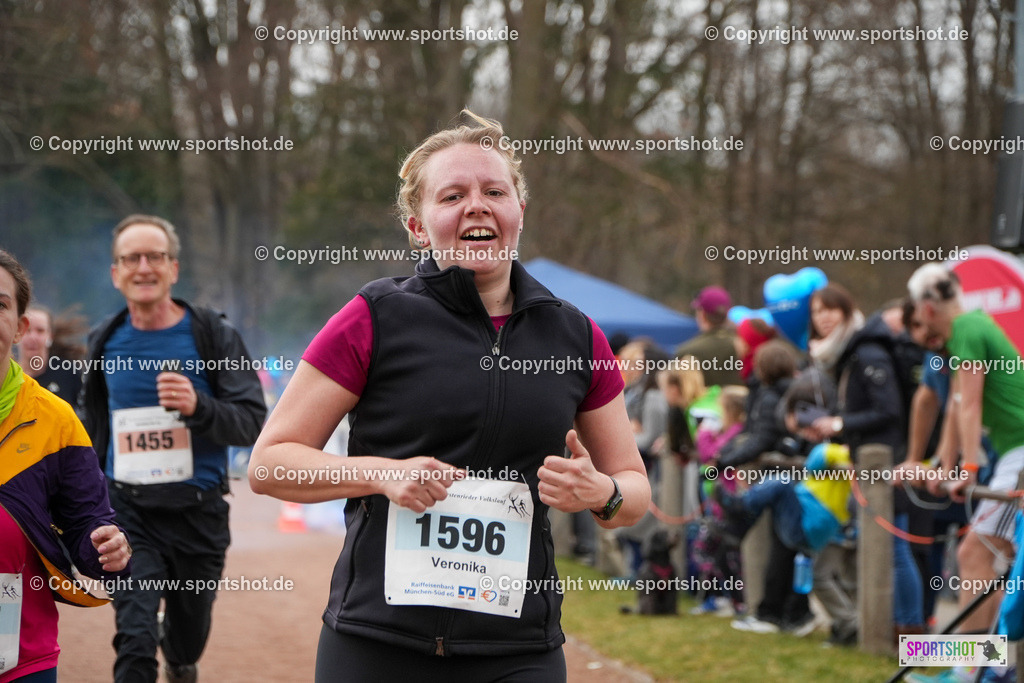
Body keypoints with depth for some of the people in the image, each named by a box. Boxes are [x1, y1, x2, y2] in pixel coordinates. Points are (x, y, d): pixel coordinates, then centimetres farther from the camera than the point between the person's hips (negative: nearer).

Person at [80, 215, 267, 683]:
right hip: (129, 512, 0)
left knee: (189, 640, 18)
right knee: (134, 644, -18)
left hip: (198, 512, 0)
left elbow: (252, 423, -9)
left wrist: (198, 406, -27)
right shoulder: (106, 342, 5)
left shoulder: (213, 336, -3)